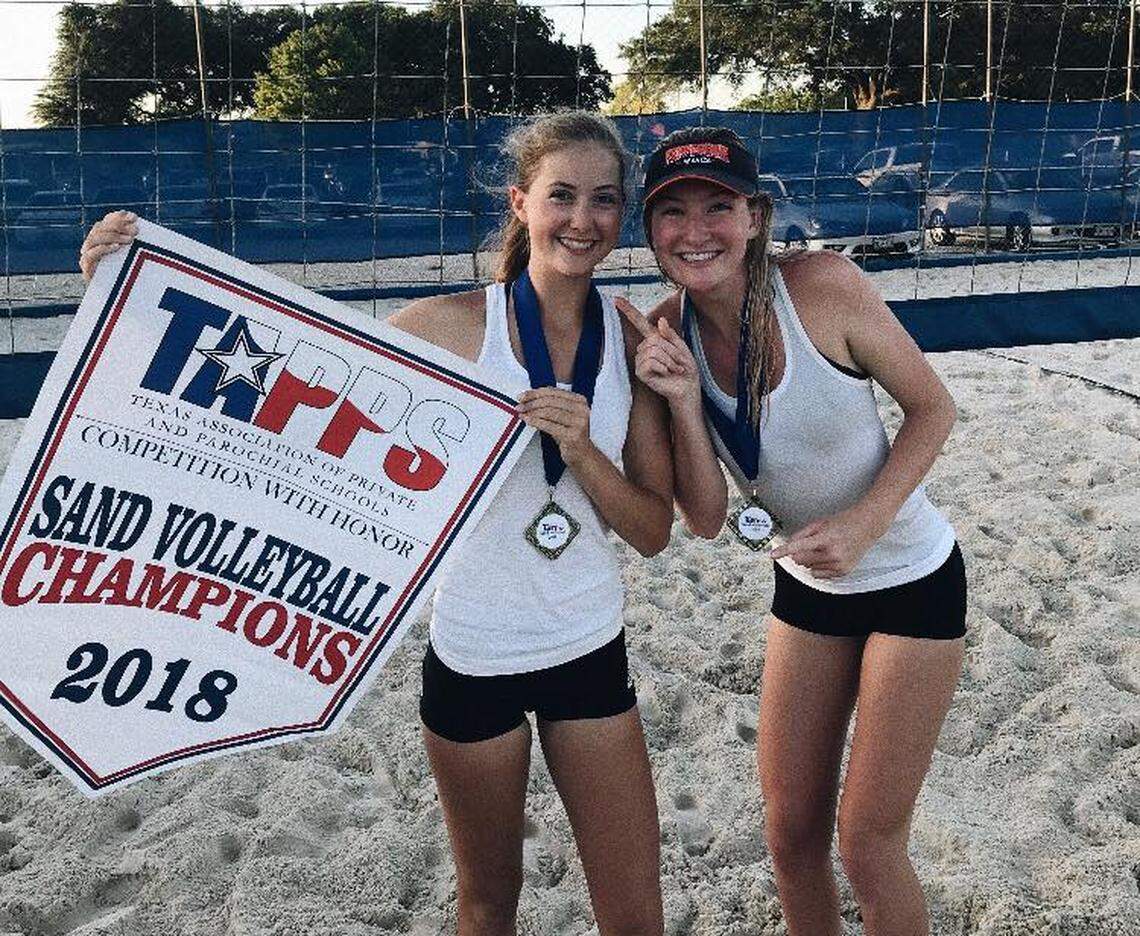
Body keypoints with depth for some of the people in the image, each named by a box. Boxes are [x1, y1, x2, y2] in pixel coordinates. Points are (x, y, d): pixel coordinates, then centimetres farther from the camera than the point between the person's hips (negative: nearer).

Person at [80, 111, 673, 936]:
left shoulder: (633, 343, -4)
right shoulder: (456, 325, -12)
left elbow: (654, 531, -4)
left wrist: (583, 451, -23)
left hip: (590, 650, 2)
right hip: (471, 657, -2)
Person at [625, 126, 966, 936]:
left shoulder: (823, 285, -24)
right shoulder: (668, 335, -11)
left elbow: (933, 407, -12)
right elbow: (705, 518, -11)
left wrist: (863, 521, -25)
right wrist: (684, 402, -25)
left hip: (913, 582, -4)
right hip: (805, 587, 4)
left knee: (867, 844, 2)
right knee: (791, 835, 13)